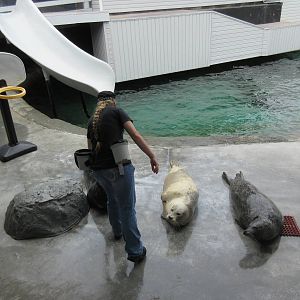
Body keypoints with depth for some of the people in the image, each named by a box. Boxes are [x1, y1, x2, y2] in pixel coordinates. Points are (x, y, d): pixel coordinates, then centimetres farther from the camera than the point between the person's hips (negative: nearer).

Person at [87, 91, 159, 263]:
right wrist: (152, 157, -7)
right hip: (119, 166, -6)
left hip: (98, 169, 6)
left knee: (112, 200, 29)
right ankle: (135, 251, 10)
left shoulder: (92, 120, 18)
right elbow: (136, 136, -9)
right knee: (127, 208, 2)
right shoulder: (117, 111, 2)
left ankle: (118, 231, 48)